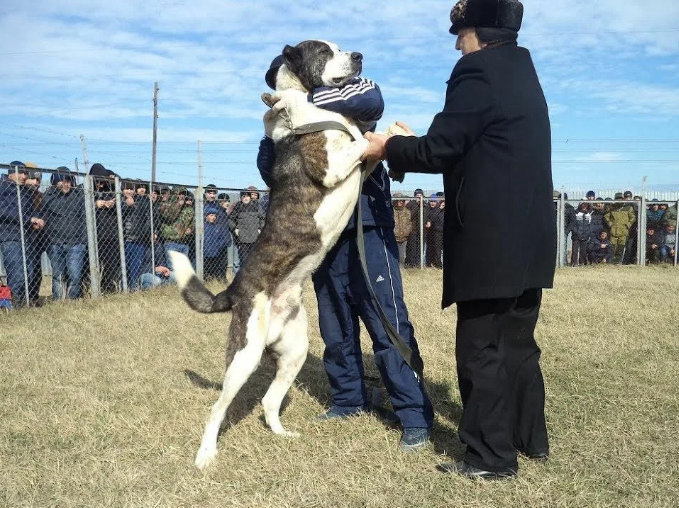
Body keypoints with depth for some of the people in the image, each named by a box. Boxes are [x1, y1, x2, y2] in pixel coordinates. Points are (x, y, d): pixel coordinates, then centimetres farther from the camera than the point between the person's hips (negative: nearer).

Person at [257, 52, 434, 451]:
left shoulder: (345, 102, -1)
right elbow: (270, 171, 4)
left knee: (388, 325, -7)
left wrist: (305, 100, -25)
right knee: (336, 328, 13)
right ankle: (350, 398, 29)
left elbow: (371, 97, -25)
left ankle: (416, 416, -1)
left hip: (366, 230, -6)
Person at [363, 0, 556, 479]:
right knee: (517, 343, 18)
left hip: (492, 239, -9)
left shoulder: (479, 71, -10)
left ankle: (492, 457, 9)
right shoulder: (521, 72, 19)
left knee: (482, 350, 0)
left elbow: (442, 150, -13)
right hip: (527, 237, 10)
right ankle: (531, 437, 30)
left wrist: (390, 148, 4)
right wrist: (414, 143, 20)